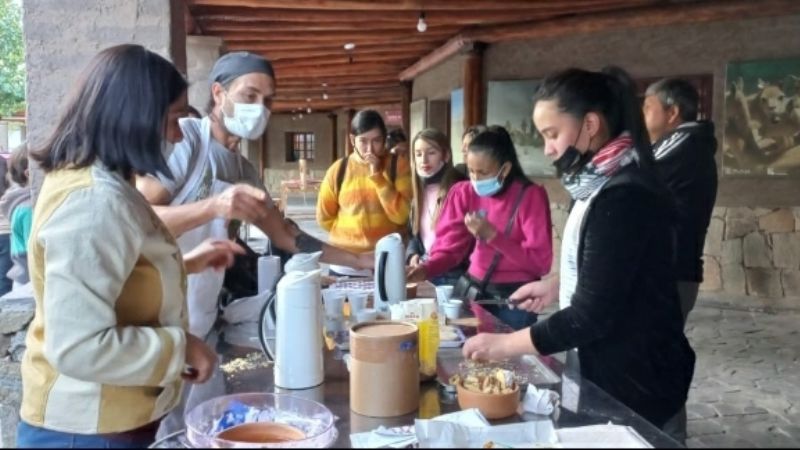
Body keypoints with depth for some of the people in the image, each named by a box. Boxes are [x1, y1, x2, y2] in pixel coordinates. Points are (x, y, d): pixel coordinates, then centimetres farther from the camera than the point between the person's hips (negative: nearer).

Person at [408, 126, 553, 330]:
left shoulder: (531, 196, -13)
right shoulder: (464, 192, -1)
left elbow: (541, 263, -16)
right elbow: (450, 247, -1)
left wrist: (492, 236, -24)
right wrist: (425, 269, -21)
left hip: (514, 298, -4)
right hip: (472, 290, 4)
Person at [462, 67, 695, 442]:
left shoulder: (624, 198, -24)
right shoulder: (606, 186, 6)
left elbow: (593, 314, -24)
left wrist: (505, 345, -17)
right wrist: (556, 285, 8)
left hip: (636, 388, -9)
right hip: (612, 376, 9)